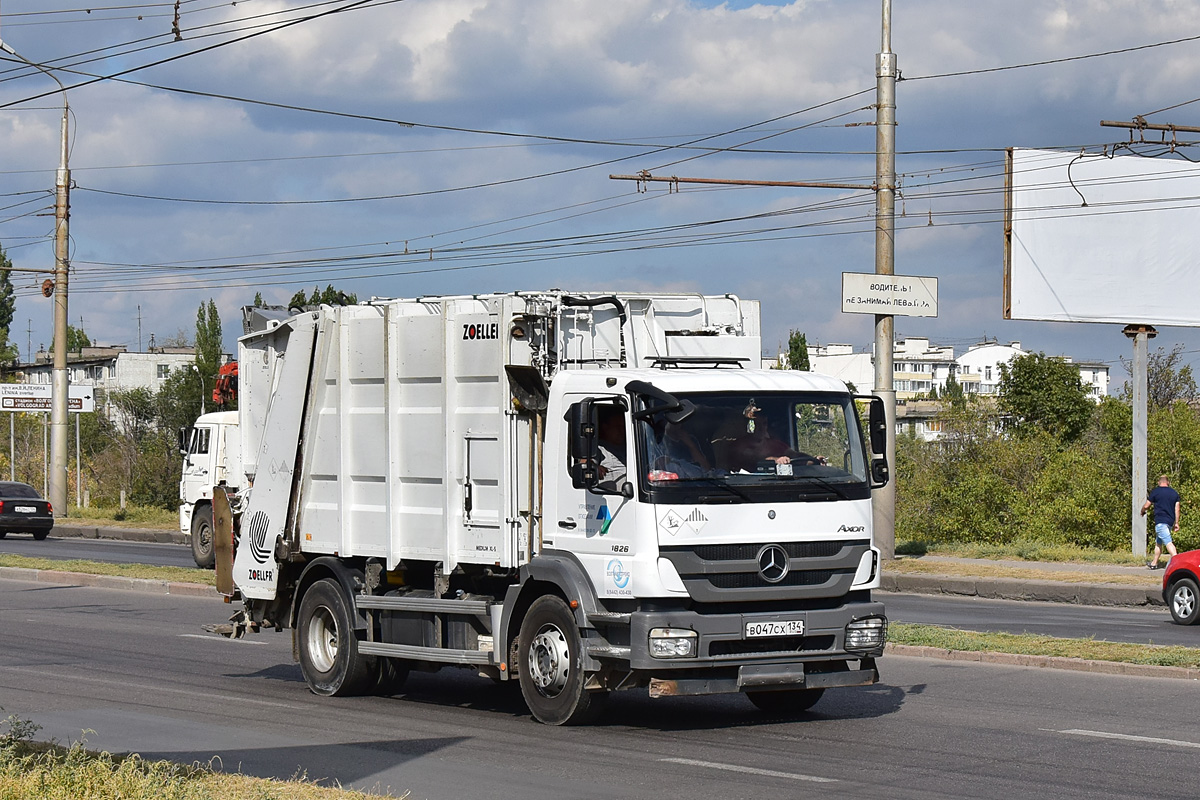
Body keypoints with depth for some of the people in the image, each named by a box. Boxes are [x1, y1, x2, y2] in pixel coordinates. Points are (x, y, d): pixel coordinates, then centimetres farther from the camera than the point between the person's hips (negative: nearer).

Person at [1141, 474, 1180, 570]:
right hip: (1170, 521, 7)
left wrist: (1142, 512, 23)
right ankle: (1154, 563, 25)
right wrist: (1176, 523, 15)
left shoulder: (1156, 492, -3)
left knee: (1168, 542, -16)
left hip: (1160, 521, -6)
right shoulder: (1174, 493, 12)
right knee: (1158, 542, 18)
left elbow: (1146, 506, 1)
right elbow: (1177, 509, 11)